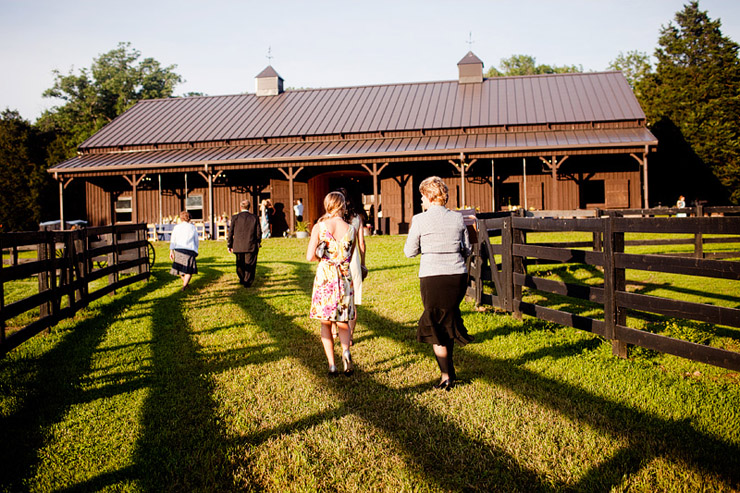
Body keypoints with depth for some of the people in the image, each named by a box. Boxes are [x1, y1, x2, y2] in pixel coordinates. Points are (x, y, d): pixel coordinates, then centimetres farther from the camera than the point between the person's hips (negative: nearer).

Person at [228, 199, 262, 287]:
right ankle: (247, 282, 6)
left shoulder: (235, 217, -3)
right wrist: (258, 244, 11)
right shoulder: (254, 218, -3)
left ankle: (242, 279, 32)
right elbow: (259, 233, 0)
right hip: (251, 246, -1)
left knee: (240, 264, 19)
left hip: (238, 246, 1)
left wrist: (229, 245, 9)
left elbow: (230, 232, 0)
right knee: (249, 265, 7)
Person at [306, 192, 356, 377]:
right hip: (344, 278, 1)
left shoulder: (319, 227, -5)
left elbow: (310, 256, -9)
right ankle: (346, 351, -13)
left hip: (324, 277, -1)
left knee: (325, 323, 13)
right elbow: (350, 257, 7)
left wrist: (324, 257, 10)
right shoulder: (351, 229, -2)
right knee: (343, 323, 15)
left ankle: (331, 364, 5)